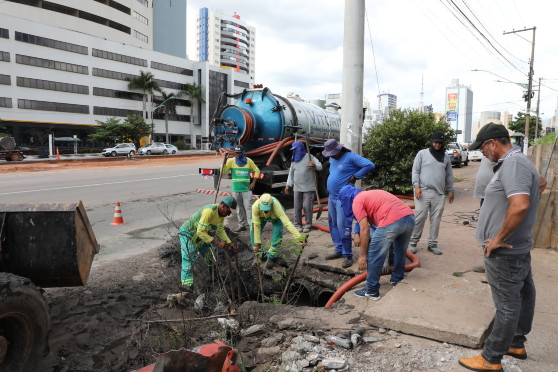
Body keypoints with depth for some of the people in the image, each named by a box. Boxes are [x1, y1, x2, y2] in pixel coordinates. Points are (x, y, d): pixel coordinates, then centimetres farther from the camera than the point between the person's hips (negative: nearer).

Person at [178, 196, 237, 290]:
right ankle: (186, 284, -15)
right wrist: (217, 243, -38)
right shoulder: (209, 211, -36)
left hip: (203, 235, 9)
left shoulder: (222, 213, -6)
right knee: (189, 260, -16)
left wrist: (229, 243, -9)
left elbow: (220, 230, 3)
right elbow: (200, 232, -37)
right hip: (187, 234, -9)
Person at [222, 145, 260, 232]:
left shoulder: (248, 161, 0)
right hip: (236, 190, 2)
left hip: (247, 189, -1)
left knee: (248, 208, -6)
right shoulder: (231, 161, -1)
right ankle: (242, 226, 20)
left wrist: (253, 182, 2)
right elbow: (223, 171, -7)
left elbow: (257, 170, 10)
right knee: (239, 208, 10)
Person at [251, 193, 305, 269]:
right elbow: (256, 225, -35)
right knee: (253, 231, -13)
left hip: (276, 217, -2)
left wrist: (300, 237, -60)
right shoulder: (255, 206, -42)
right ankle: (258, 253, 10)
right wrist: (257, 244, -34)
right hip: (261, 216, 2)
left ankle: (272, 256, 0)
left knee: (277, 233, -20)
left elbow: (287, 223, -52)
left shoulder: (276, 207, -47)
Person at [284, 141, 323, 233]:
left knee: (307, 207, -5)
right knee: (297, 207, 5)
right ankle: (297, 225, 15)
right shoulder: (294, 160, 15)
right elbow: (291, 173, 19)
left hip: (308, 188, -5)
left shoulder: (309, 157, -2)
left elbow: (320, 167, -6)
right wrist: (288, 185, 11)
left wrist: (314, 165, -29)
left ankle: (308, 226, 5)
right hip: (297, 188, 5)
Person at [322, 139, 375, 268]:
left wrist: (355, 176, -14)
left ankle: (348, 255, -1)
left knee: (343, 226, -10)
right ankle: (339, 250, 24)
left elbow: (370, 165, -16)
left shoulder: (351, 157, -11)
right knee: (333, 225, 13)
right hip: (332, 197, 9)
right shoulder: (332, 159, 13)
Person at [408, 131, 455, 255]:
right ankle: (413, 242, 5)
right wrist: (417, 186, -11)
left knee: (436, 219, 5)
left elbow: (449, 175, 20)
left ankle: (432, 244, 14)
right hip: (423, 191, -4)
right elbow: (415, 171, -1)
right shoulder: (422, 153, 4)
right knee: (420, 217, -5)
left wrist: (451, 190, 18)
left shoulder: (446, 157, 14)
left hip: (439, 193, 4)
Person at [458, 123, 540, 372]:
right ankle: (517, 344, 38)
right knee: (521, 297, 21)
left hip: (505, 251, -10)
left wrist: (499, 238, -23)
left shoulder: (513, 163, -21)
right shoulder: (515, 162, 12)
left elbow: (520, 205, -34)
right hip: (518, 247, 11)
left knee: (507, 306, 0)